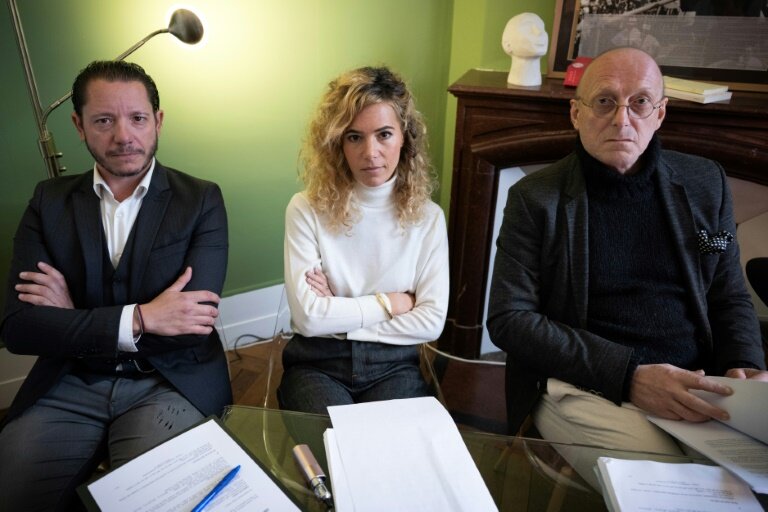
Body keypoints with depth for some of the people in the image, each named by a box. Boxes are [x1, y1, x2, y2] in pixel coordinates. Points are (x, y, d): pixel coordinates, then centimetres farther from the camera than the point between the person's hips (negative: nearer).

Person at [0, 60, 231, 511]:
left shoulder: (201, 200, -2)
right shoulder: (50, 201, 5)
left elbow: (194, 324, -11)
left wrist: (74, 320, -9)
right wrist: (140, 319, -16)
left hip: (168, 384, -2)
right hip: (67, 388, 3)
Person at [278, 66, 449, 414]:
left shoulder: (427, 217, -2)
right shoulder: (306, 210, -7)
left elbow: (431, 321, -7)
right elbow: (308, 316, -13)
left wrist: (338, 314, -10)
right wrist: (390, 303, -8)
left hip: (394, 365, 2)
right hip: (317, 363, -1)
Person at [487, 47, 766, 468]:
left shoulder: (706, 184, 10)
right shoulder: (535, 198, -3)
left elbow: (730, 298, 18)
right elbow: (508, 319, -8)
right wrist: (629, 376, -15)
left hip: (699, 388, 5)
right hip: (584, 389, -4)